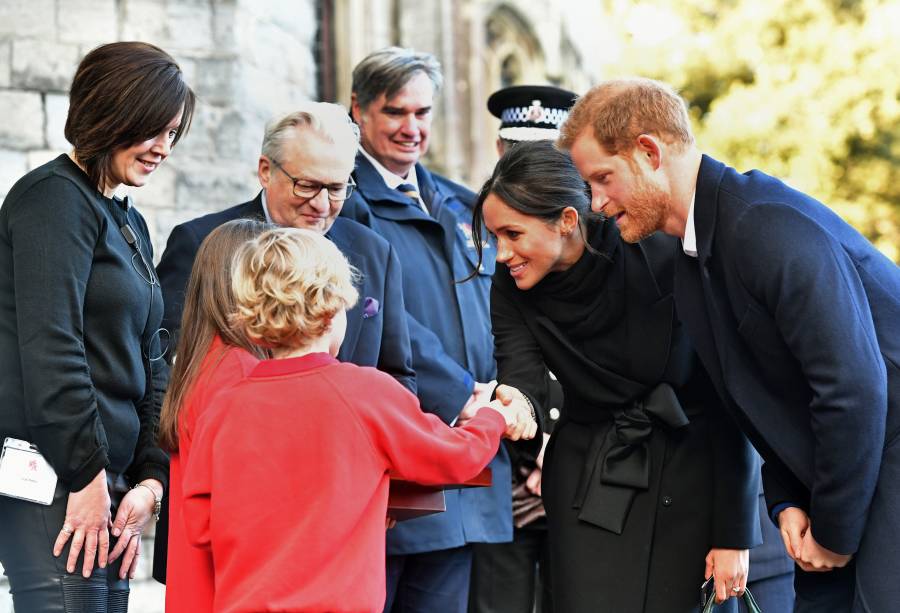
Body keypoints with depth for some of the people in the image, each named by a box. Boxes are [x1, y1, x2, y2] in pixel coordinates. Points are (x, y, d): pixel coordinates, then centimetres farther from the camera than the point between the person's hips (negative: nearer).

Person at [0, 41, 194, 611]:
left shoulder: (131, 225, 21)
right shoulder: (55, 197, -7)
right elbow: (49, 349, -15)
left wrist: (150, 478, 7)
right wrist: (88, 476, -15)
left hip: (102, 473, 9)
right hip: (53, 476, -9)